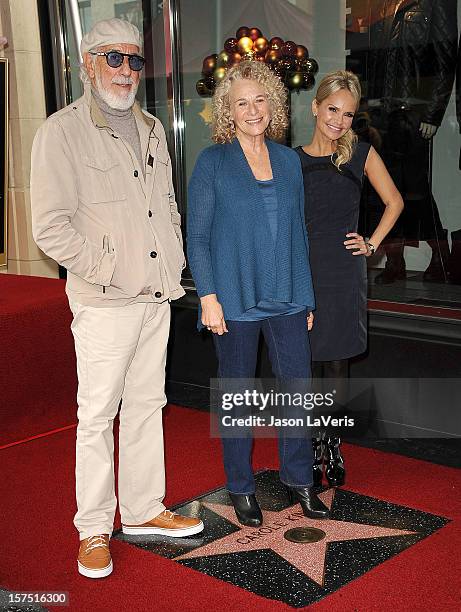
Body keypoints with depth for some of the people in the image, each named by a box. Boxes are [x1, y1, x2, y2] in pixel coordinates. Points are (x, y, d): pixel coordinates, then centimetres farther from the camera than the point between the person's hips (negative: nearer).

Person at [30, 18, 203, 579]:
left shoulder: (151, 130, 15)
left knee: (147, 405, 14)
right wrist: (108, 271, -15)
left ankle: (143, 509, 28)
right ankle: (93, 530, 15)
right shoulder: (62, 132, -7)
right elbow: (50, 226, -14)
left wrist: (175, 263, 9)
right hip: (104, 303, -6)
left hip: (157, 297, 7)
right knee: (97, 415, 0)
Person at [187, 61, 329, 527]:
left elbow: (298, 231, 13)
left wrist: (305, 296, 12)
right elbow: (197, 236, -4)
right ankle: (240, 487, 24)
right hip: (235, 300, -3)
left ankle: (298, 478, 26)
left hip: (286, 298, 4)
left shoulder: (288, 160, 9)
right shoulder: (212, 162, -3)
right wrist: (208, 297, -12)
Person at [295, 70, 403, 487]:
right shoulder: (293, 160, 3)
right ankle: (312, 452, 18)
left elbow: (394, 202, 15)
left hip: (345, 275, 0)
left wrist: (372, 243, 5)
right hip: (303, 273, 0)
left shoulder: (361, 153, 4)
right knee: (308, 367, 3)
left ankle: (333, 449, 20)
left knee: (337, 366, 4)